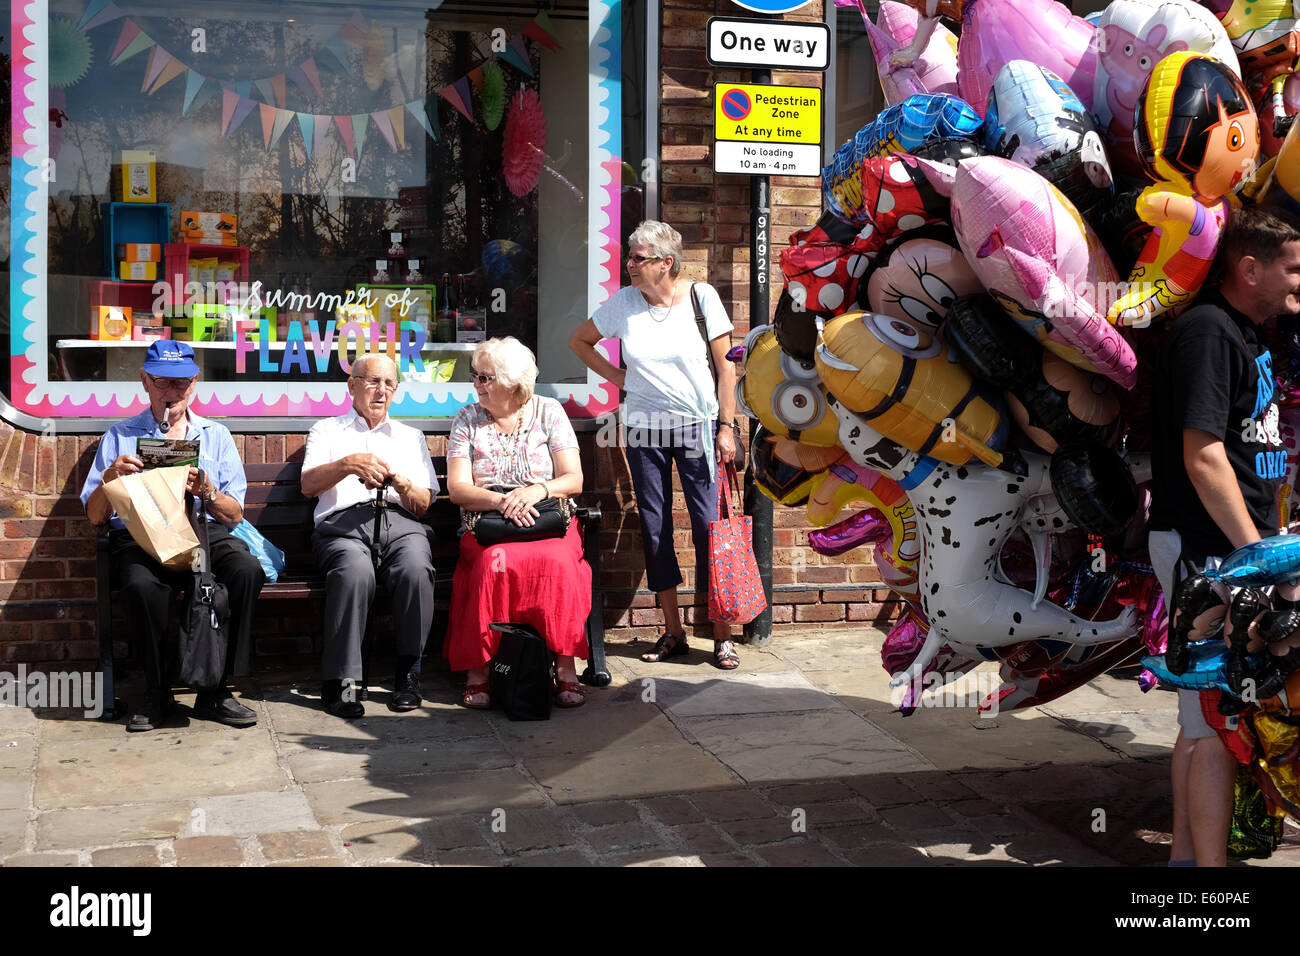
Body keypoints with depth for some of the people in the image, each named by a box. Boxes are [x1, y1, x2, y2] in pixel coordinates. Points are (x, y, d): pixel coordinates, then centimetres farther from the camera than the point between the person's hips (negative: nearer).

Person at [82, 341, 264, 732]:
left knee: (247, 570, -33)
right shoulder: (119, 436, 16)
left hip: (205, 529, 1)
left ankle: (214, 689, -21)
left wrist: (207, 491, -10)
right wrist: (110, 477, -10)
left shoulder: (216, 436, 20)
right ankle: (157, 692, -15)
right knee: (142, 585, -37)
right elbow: (95, 516, 10)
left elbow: (234, 515, 12)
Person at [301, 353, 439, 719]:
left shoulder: (411, 437, 29)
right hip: (343, 522, -2)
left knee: (416, 568, -34)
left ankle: (408, 674, -23)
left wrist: (398, 481, -5)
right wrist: (349, 464, -14)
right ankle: (341, 679, -30)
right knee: (356, 570, -37)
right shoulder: (327, 431, 23)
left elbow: (423, 504, 17)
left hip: (399, 521, 2)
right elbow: (308, 485, 4)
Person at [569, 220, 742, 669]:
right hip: (644, 429, 3)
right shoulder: (624, 302, 1)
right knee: (654, 527, 5)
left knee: (709, 524, -7)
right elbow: (579, 340, 17)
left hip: (698, 426, -3)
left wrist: (726, 427, -8)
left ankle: (722, 635, 1)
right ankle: (673, 633, 16)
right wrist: (617, 377, 7)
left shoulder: (702, 296, -5)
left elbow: (725, 366, -3)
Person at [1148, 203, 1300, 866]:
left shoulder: (1246, 334, 18)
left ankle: (1185, 855, 24)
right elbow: (1203, 457, -21)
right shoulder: (1207, 331, -13)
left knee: (1205, 716, 15)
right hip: (1207, 545, -10)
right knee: (1219, 721, -9)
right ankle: (1209, 864, -4)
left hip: (1234, 543, 10)